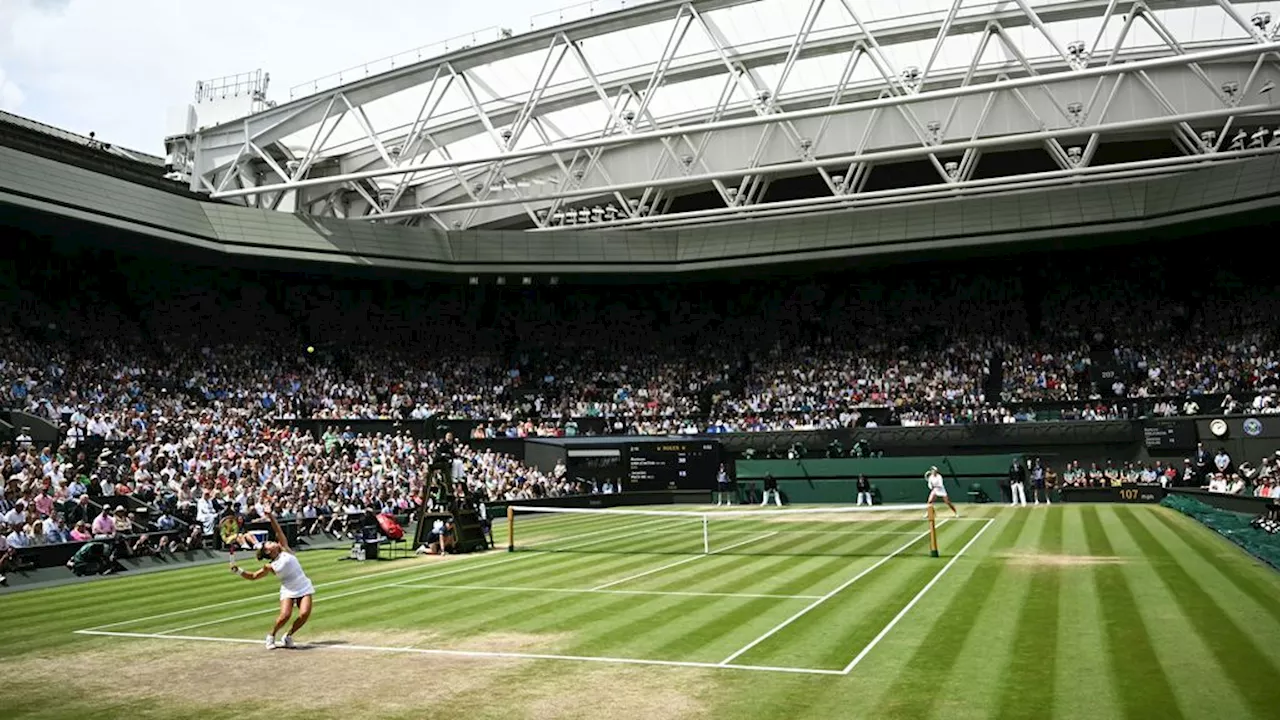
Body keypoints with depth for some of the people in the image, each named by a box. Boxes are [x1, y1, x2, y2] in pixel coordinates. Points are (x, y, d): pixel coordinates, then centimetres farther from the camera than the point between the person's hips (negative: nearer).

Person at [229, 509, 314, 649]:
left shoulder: (285, 550, 5)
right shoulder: (270, 567, 4)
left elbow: (278, 531, 3)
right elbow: (253, 576, 10)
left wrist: (271, 516, -4)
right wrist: (238, 571, -4)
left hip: (304, 587, 1)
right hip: (288, 591, -1)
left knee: (304, 614, -18)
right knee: (285, 615, -21)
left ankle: (289, 635, 8)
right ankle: (271, 636, 8)